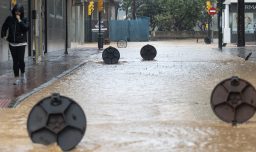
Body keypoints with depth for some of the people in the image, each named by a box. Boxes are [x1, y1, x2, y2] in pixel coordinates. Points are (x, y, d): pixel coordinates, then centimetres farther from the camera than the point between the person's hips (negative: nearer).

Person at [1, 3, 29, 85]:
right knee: (15, 61, 4)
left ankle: (23, 74, 15)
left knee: (20, 60, -11)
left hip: (21, 43, -2)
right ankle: (17, 78, 11)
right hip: (12, 43, 2)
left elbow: (26, 28, -17)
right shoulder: (9, 19, 3)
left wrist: (19, 20, -17)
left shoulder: (24, 20, -1)